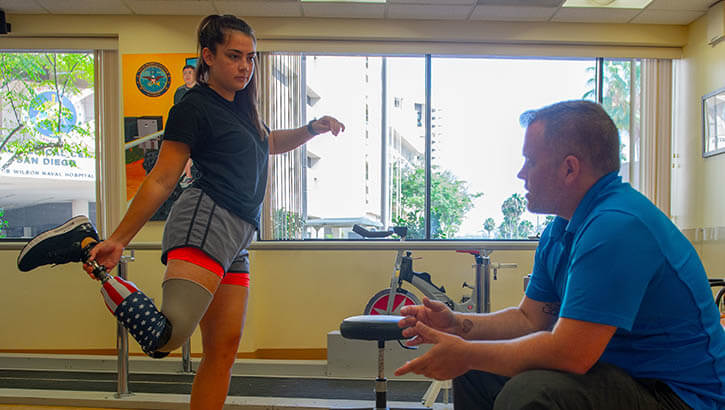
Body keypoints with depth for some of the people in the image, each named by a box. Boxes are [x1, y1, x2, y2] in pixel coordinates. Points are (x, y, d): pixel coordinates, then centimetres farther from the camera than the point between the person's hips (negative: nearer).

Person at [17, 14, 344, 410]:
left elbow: (268, 143, 41)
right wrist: (118, 239, -11)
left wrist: (311, 129, 25)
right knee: (165, 335, -25)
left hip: (236, 236, 9)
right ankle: (85, 246, -10)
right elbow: (161, 180, -7)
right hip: (206, 220, -9)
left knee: (223, 347, 6)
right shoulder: (194, 106, -3)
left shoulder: (241, 104, 23)